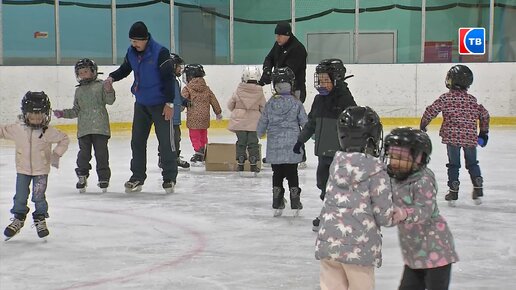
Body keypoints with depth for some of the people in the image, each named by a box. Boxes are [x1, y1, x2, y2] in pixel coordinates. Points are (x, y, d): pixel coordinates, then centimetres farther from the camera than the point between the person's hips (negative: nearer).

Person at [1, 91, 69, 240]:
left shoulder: (49, 132, -12)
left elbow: (64, 139, -2)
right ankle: (18, 219, 27)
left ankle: (40, 220, 20)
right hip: (23, 169, 2)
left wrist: (56, 154, -7)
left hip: (41, 170, -2)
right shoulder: (17, 129, -7)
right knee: (20, 197, 8)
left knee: (39, 197, 2)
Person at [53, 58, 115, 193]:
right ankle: (82, 177, 11)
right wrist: (63, 113, 11)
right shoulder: (79, 91, 17)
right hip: (84, 128, 4)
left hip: (100, 126, -3)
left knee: (101, 153, 0)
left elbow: (109, 101, -5)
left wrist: (109, 91, -23)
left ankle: (103, 177, 10)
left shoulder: (101, 85, 3)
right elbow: (76, 110, 21)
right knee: (84, 153, 2)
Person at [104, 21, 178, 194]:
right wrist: (112, 77, -5)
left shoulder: (160, 53, -19)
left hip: (160, 104, -6)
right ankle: (137, 177, 17)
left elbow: (169, 78, -18)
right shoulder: (131, 52, 1)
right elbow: (124, 69, 16)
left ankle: (169, 178, 8)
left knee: (165, 142, -2)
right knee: (137, 141, 7)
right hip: (141, 103, 7)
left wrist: (169, 103, -19)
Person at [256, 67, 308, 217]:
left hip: (274, 146, 1)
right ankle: (295, 205, 8)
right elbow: (305, 122, -3)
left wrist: (260, 133, 25)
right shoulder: (296, 103, -7)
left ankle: (277, 205, 11)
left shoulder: (270, 103, -3)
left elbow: (263, 122, 3)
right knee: (292, 174, 8)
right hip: (292, 146, -1)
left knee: (277, 174, 11)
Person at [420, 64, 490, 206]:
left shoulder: (446, 98, -4)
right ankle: (478, 189, 13)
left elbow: (431, 111, -8)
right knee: (472, 163, 18)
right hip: (471, 136, 3)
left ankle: (453, 192, 8)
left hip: (452, 136, -3)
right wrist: (483, 132, 23)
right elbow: (484, 114, 11)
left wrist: (422, 126, 6)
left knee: (453, 164, 8)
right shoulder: (472, 100, 7)